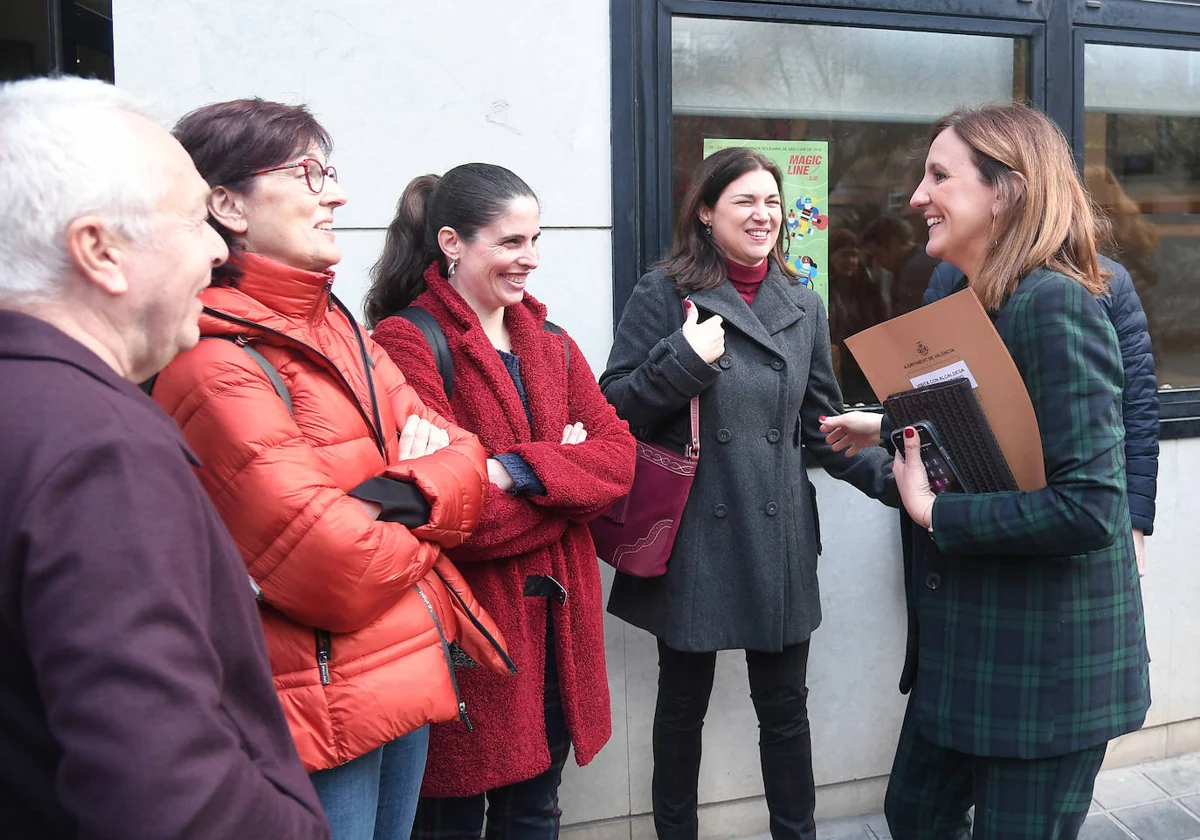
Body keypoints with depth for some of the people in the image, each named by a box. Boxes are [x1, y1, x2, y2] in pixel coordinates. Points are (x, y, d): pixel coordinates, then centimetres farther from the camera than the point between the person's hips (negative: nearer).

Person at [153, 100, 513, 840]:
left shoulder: (336, 327, 9)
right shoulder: (213, 364, -19)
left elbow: (463, 459, 5)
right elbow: (336, 571, -24)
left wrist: (400, 494, -17)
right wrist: (427, 517, -5)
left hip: (409, 673, 8)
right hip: (324, 704, -8)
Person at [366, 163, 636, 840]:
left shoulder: (550, 343, 11)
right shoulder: (407, 344, -13)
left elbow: (618, 455, -2)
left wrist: (519, 471, -19)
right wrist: (565, 472, -10)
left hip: (555, 625, 6)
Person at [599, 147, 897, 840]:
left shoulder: (803, 306, 9)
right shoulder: (665, 293, -4)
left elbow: (821, 424, 11)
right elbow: (615, 410, -6)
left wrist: (891, 477, -2)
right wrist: (684, 361, -19)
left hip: (778, 536, 3)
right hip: (693, 534, -3)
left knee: (785, 703, 12)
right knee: (684, 699, 12)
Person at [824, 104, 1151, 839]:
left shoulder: (1056, 307, -21)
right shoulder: (976, 305, 8)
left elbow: (1090, 507, -27)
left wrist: (935, 514, -21)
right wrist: (894, 436, 10)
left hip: (1045, 666, -9)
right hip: (963, 647, 9)